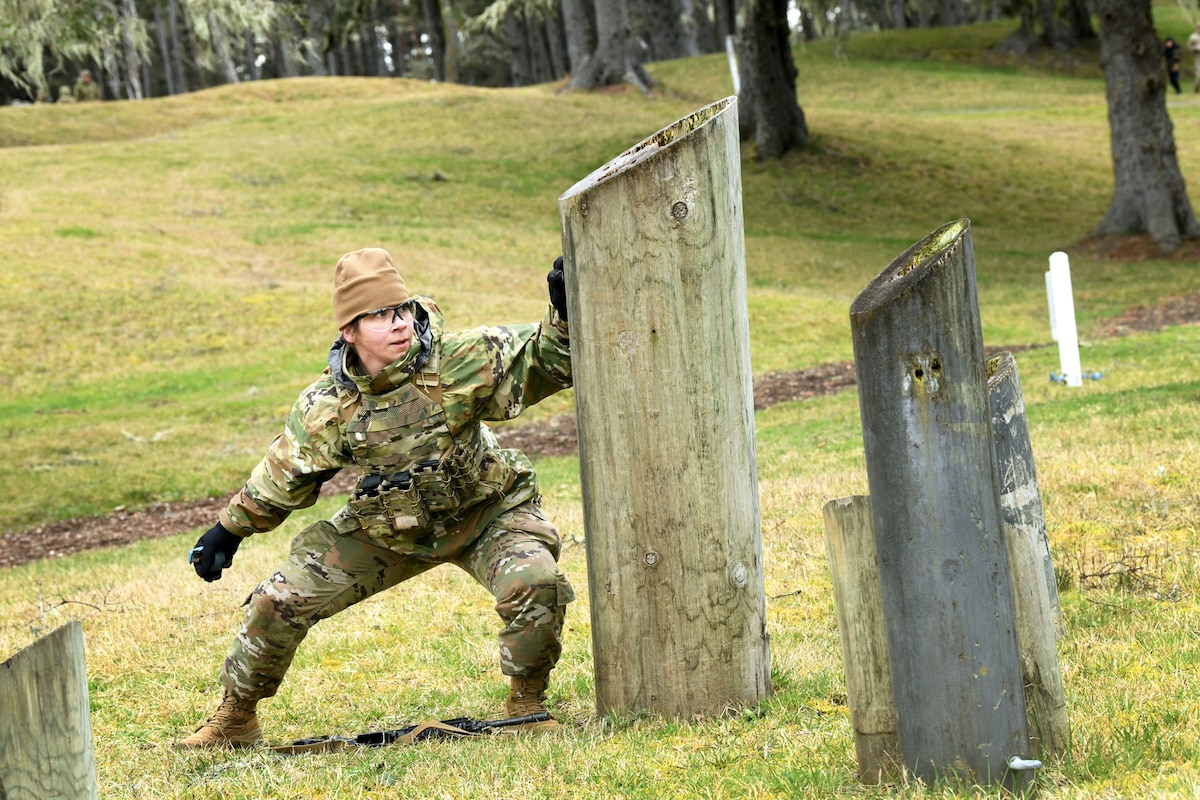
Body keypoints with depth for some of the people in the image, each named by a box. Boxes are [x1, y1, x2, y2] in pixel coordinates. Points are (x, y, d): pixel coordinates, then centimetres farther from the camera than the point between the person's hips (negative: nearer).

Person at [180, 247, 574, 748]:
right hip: (386, 529, 2)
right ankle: (235, 718, 21)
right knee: (282, 600, -3)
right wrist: (229, 531, 9)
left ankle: (526, 701, -2)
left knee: (536, 584, -29)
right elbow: (283, 475, 0)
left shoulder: (459, 363, -26)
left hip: (485, 514, -2)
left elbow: (543, 360, -28)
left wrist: (563, 314, -49)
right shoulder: (327, 408, -18)